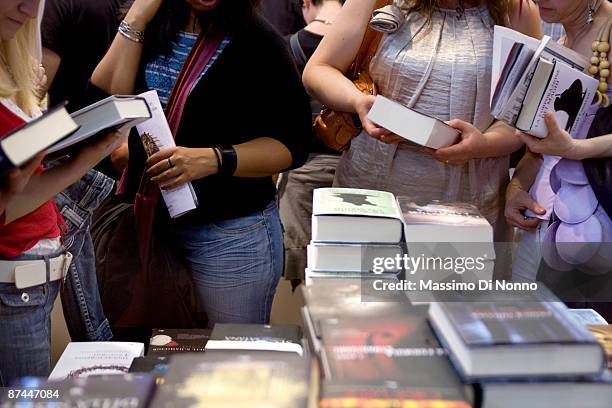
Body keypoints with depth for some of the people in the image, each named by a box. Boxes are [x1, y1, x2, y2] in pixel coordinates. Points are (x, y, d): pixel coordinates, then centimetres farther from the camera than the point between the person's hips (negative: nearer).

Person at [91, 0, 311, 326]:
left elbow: (292, 144, -11)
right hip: (149, 223, 4)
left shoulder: (256, 40, -9)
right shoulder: (149, 29, 5)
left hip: (231, 236, -4)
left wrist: (212, 159, -25)